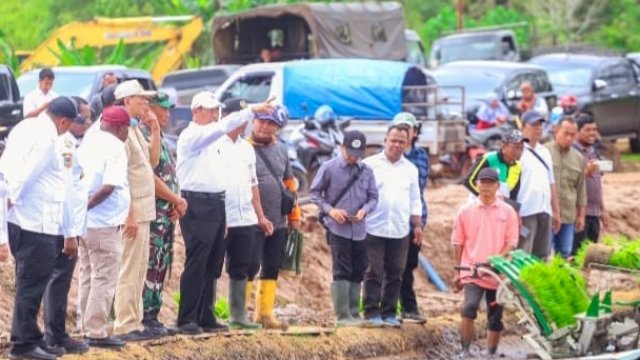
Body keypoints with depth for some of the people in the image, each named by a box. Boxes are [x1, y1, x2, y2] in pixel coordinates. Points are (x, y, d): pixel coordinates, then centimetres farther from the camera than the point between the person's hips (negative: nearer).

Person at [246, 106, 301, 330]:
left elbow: (290, 183, 20)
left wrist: (294, 215, 18)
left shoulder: (280, 149, 13)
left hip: (278, 222, 7)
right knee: (251, 266, -8)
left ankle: (265, 313, 17)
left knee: (272, 268, 9)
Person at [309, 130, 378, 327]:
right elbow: (314, 193, 1)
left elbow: (373, 197, 11)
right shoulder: (329, 168, -4)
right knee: (342, 272, -8)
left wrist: (364, 210, -9)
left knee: (357, 273, 8)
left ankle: (354, 313, 17)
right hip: (337, 229, -4)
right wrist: (330, 210, -12)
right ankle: (343, 316, -7)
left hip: (359, 229, 4)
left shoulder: (366, 171, 6)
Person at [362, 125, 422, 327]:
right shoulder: (370, 165, 0)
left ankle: (389, 313, 12)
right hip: (374, 229, -4)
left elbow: (415, 201, 19)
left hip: (400, 231, 4)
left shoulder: (410, 169, 14)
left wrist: (418, 225, 14)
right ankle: (372, 313, 0)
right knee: (374, 273, -3)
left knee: (395, 274, 5)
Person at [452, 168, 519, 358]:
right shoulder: (466, 210, 2)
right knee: (469, 308, -21)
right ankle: (465, 351, -12)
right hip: (471, 272, -2)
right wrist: (458, 271, 5)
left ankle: (491, 354, 21)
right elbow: (458, 242, 6)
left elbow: (511, 242, 2)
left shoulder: (508, 212, 3)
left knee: (495, 318, 8)